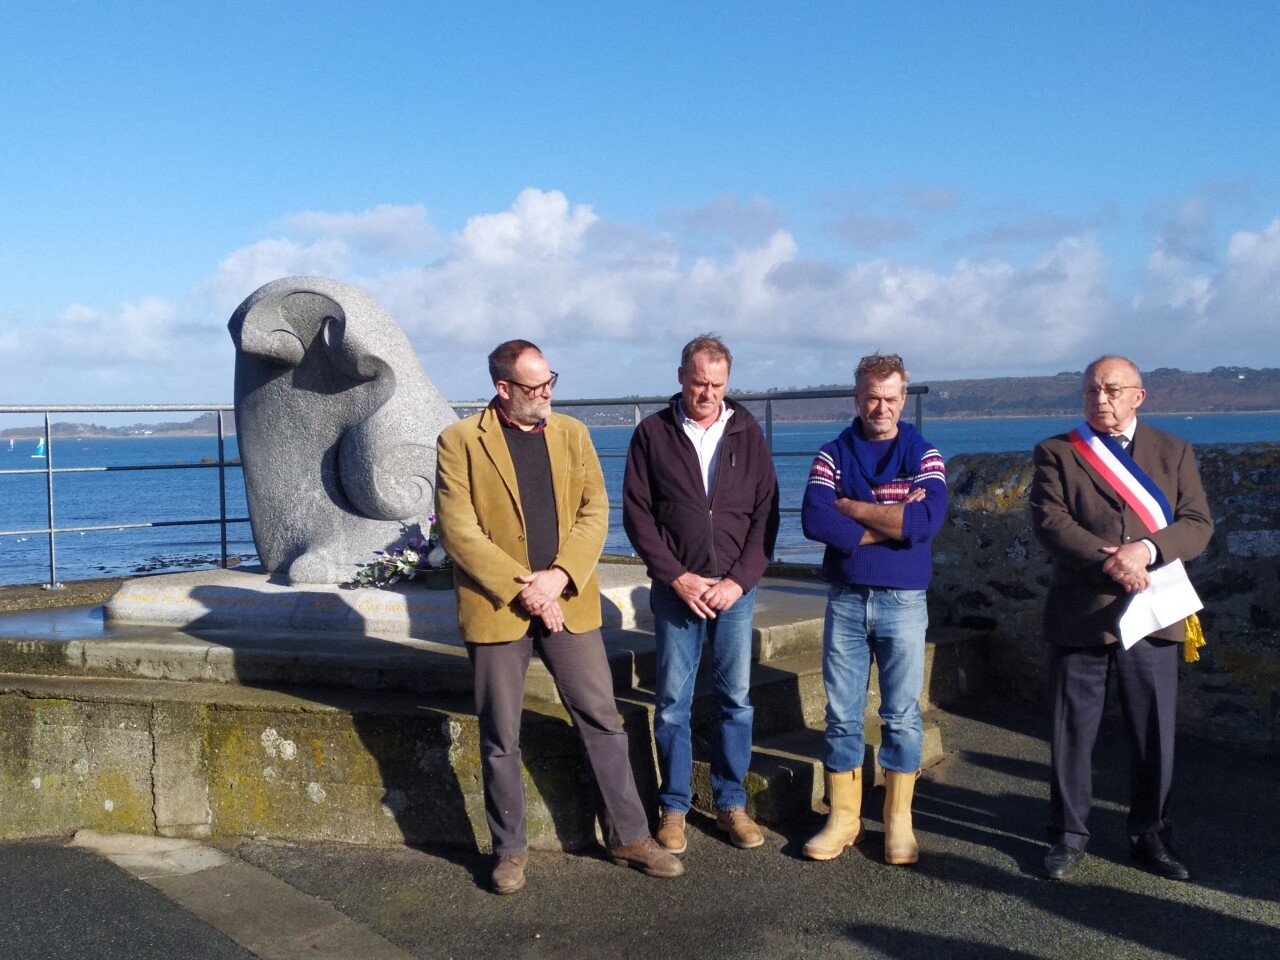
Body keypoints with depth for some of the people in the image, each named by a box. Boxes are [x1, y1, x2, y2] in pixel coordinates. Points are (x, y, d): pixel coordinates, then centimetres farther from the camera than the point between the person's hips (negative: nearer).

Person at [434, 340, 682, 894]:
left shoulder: (571, 434, 8)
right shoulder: (460, 441, -4)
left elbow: (595, 512, 2)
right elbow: (458, 532, -10)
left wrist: (558, 576, -13)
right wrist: (521, 589, -15)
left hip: (569, 602, 3)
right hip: (496, 608, -3)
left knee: (603, 721, 8)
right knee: (500, 739, 7)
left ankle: (629, 836, 22)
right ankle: (510, 849, 23)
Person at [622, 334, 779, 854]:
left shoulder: (747, 433, 4)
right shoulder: (653, 433, 1)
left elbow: (766, 514, 3)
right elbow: (636, 513, -1)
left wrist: (739, 580, -8)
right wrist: (676, 577, -9)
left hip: (735, 591, 1)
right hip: (676, 590, -1)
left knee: (736, 699, 6)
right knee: (672, 703, 4)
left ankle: (731, 804, 20)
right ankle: (674, 808, 17)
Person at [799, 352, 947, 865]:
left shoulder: (923, 454, 1)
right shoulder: (833, 454, 3)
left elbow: (928, 521, -17)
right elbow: (813, 520, -14)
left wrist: (852, 507, -12)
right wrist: (893, 522, -15)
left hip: (903, 601, -1)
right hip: (845, 599, 1)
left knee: (902, 715, 6)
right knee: (841, 715, 6)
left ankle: (899, 819, 18)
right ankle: (843, 817, 17)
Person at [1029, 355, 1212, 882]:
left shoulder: (1174, 453, 9)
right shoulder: (1056, 452, 3)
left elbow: (1198, 525, -1)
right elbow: (1050, 522, -10)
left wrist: (1145, 550, -19)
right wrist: (1107, 560, -23)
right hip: (1080, 616, -2)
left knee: (1154, 733, 9)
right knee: (1072, 731, 6)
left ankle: (1150, 835, 26)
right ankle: (1068, 835, 20)